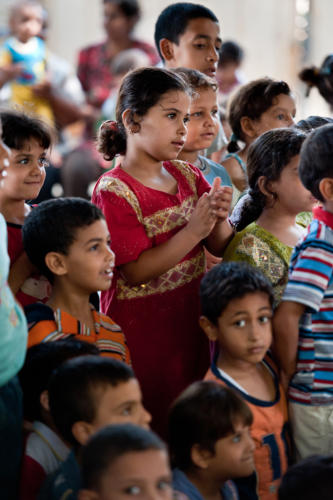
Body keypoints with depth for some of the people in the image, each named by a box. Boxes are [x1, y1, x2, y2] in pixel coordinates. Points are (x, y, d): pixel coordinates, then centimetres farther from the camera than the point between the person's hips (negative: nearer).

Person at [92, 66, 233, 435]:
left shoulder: (187, 175, 7)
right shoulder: (114, 191, -14)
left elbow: (221, 247, 6)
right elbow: (137, 272, -20)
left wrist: (219, 219, -16)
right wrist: (193, 230, -27)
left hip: (188, 321, 6)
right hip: (140, 331, -6)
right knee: (150, 422, 2)